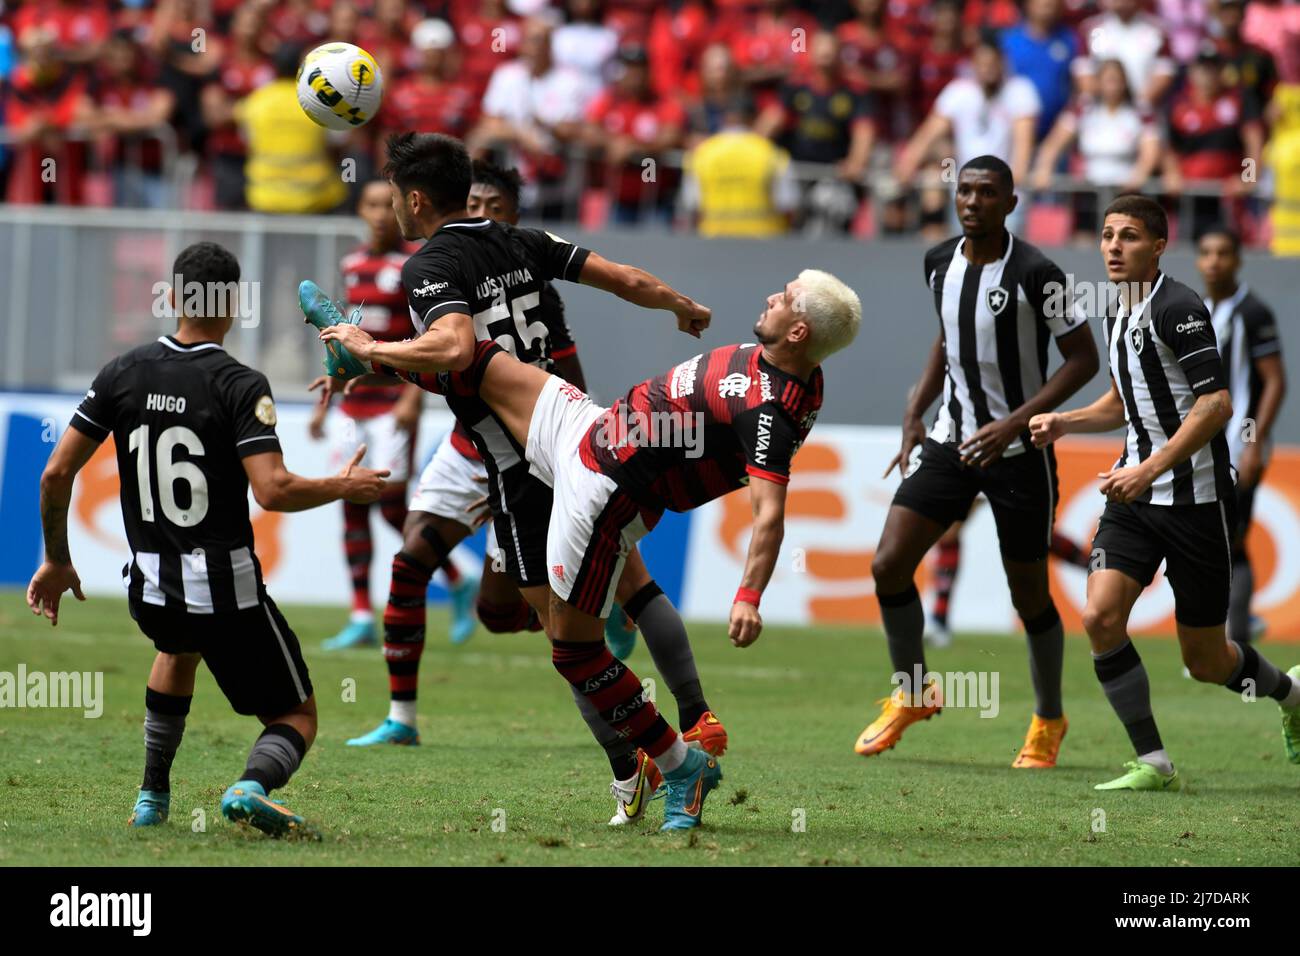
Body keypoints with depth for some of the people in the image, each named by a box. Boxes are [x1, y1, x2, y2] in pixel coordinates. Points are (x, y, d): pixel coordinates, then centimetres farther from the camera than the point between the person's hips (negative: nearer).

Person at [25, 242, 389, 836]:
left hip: (149, 589, 5)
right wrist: (344, 487, -4)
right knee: (297, 718, 9)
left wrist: (57, 560, 15)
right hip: (227, 589, -5)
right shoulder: (241, 387, -12)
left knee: (181, 647, 40)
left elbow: (56, 474, 1)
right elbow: (273, 491, -22)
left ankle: (152, 797, 33)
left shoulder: (123, 374, 1)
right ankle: (254, 786, -24)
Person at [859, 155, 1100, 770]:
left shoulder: (1035, 273, -17)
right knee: (889, 564, -7)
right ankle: (911, 695, 13)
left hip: (1018, 450, -5)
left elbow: (1083, 357, -13)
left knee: (1028, 595, 4)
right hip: (950, 442, 5)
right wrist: (915, 411, 11)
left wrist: (1015, 422, -21)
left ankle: (1048, 723, 25)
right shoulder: (940, 263, 2)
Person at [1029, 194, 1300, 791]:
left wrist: (1149, 468, -28)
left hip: (1196, 498, -7)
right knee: (1100, 617, -16)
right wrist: (1062, 422, 12)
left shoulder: (1178, 309, -15)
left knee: (1205, 662, 3)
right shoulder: (1118, 316, 12)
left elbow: (1216, 405, -23)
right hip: (1135, 494, 7)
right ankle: (1153, 765, -8)